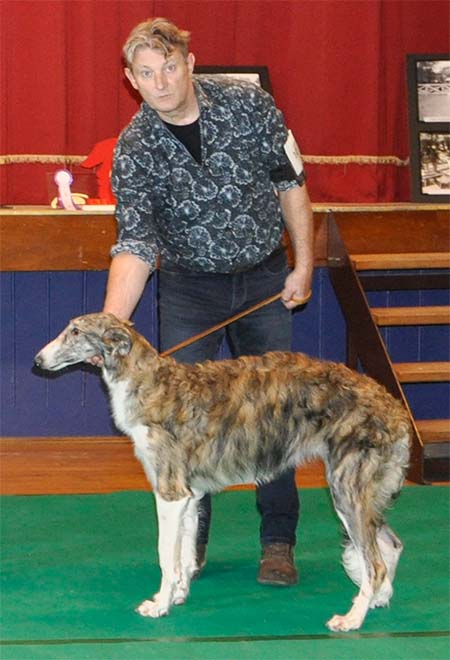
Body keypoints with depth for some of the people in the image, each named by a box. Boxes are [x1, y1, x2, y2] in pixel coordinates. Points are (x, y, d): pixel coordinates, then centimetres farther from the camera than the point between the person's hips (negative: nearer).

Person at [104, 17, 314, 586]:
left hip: (265, 279, 1)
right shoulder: (134, 149, -15)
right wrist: (110, 325, -34)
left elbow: (289, 181, -1)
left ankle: (279, 543, 10)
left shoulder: (248, 104, -12)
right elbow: (135, 243, -20)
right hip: (189, 286, 0)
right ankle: (189, 544, 11)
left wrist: (303, 264, -2)